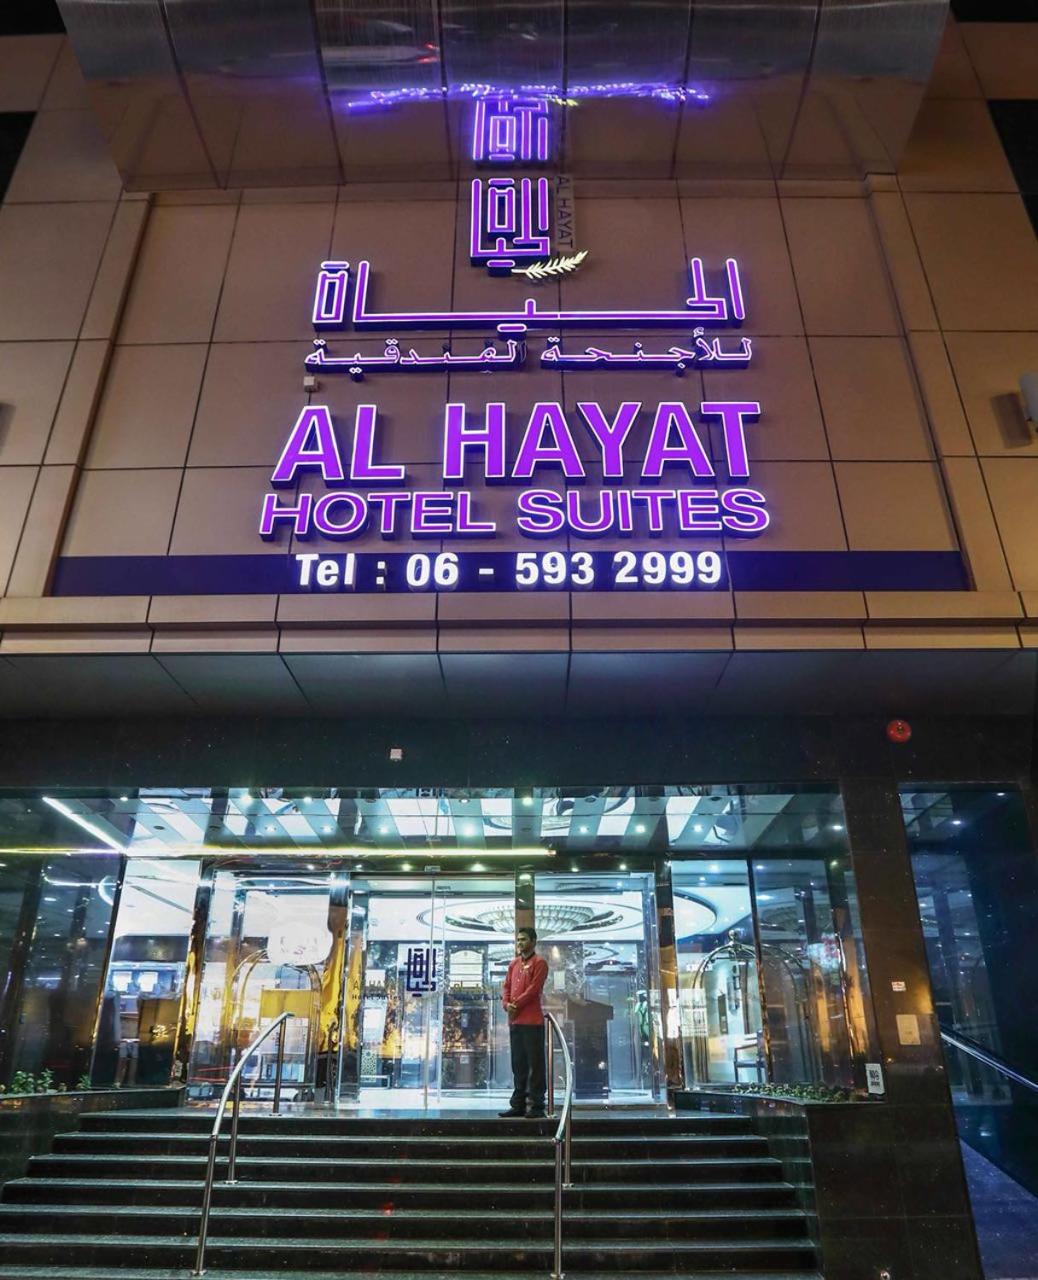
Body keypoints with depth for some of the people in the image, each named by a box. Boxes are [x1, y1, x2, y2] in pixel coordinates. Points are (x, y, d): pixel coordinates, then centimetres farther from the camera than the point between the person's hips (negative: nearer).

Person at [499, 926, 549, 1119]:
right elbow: (507, 986, 14)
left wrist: (516, 1005, -12)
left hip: (532, 1021, -7)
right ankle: (518, 1105, 18)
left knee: (535, 1064, -3)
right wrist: (506, 1004, -4)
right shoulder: (514, 964, 19)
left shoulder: (539, 962, -3)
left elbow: (534, 988, -12)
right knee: (518, 1065, 12)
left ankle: (537, 1106, 1)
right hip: (514, 1021, 7)